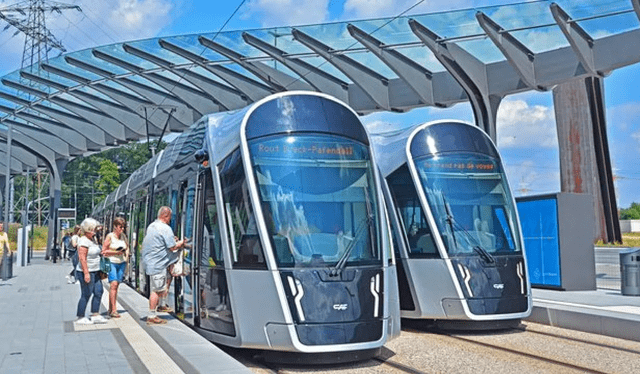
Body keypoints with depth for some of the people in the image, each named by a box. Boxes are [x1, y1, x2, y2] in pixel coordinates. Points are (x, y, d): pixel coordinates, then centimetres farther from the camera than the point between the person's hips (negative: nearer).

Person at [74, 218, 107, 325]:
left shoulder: (92, 240, 15)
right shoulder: (83, 241, -16)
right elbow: (82, 258, -22)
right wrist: (86, 273, -26)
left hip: (95, 272, 10)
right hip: (86, 272, -10)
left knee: (98, 292, 9)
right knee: (86, 295, -2)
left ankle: (95, 315, 16)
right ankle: (80, 318, 9)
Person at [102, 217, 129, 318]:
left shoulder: (123, 236, 11)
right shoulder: (110, 236, -4)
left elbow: (127, 247, 27)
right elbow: (104, 251, -5)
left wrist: (126, 253, 6)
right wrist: (116, 252, -14)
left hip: (122, 263, 5)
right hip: (111, 262, -5)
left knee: (116, 285, 5)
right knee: (113, 284, -16)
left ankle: (110, 309, 14)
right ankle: (114, 310, -18)